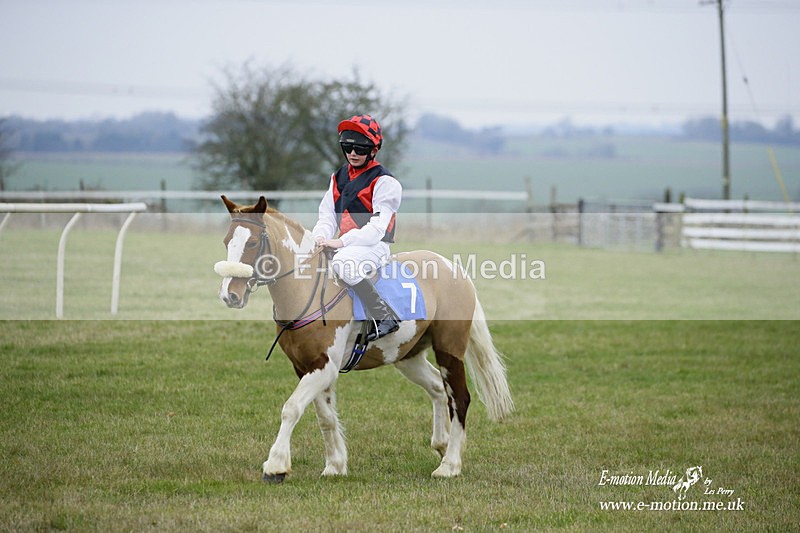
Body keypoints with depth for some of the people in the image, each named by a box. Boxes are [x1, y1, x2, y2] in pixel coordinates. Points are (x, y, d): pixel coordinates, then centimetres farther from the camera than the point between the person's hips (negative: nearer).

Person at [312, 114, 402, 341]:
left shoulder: (383, 182, -6)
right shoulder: (338, 177, 17)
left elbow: (377, 227, -15)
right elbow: (327, 216, 14)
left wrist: (341, 242, -24)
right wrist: (320, 238, -10)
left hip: (374, 246, -7)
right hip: (344, 247, 8)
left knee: (343, 262, -37)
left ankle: (385, 316, -29)